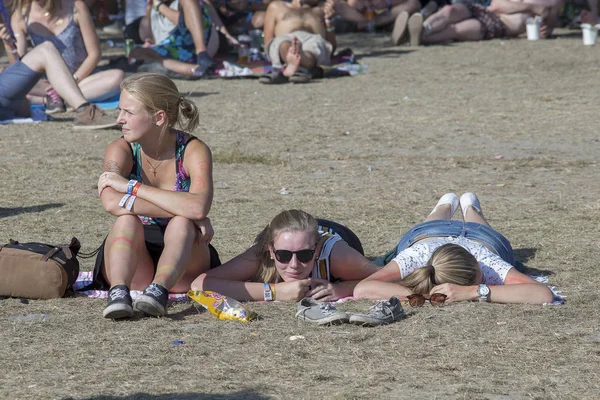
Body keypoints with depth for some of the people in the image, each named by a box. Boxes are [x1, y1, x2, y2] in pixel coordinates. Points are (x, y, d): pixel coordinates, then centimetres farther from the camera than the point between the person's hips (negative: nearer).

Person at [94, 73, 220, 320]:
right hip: (132, 263, 1)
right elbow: (111, 203, -30)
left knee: (181, 224, -31)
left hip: (184, 265, -1)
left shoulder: (194, 151, -12)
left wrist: (132, 187, -28)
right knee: (127, 220, -29)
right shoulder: (122, 150, -8)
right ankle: (119, 292, -51)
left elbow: (199, 206, -34)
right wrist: (183, 209, -32)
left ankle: (159, 290, -52)